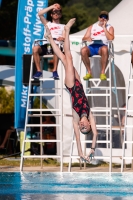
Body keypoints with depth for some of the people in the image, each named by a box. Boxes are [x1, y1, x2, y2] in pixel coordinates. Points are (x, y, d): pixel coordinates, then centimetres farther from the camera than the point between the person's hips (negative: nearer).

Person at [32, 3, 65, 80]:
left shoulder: (63, 26, 26)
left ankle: (55, 71, -36)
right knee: (35, 48, -33)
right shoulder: (48, 24, 32)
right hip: (46, 45, 2)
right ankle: (39, 71, -30)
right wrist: (52, 7, 21)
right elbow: (40, 14, 18)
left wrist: (62, 38, -18)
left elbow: (64, 37, 7)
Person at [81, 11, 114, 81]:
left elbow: (111, 38, -3)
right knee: (83, 50, -33)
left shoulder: (109, 28, 17)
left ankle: (102, 72, -32)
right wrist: (87, 39, -11)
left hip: (102, 46, -2)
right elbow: (84, 38, 14)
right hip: (92, 46, 2)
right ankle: (89, 72, -22)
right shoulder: (92, 27, 24)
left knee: (104, 49, -41)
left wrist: (104, 28, -1)